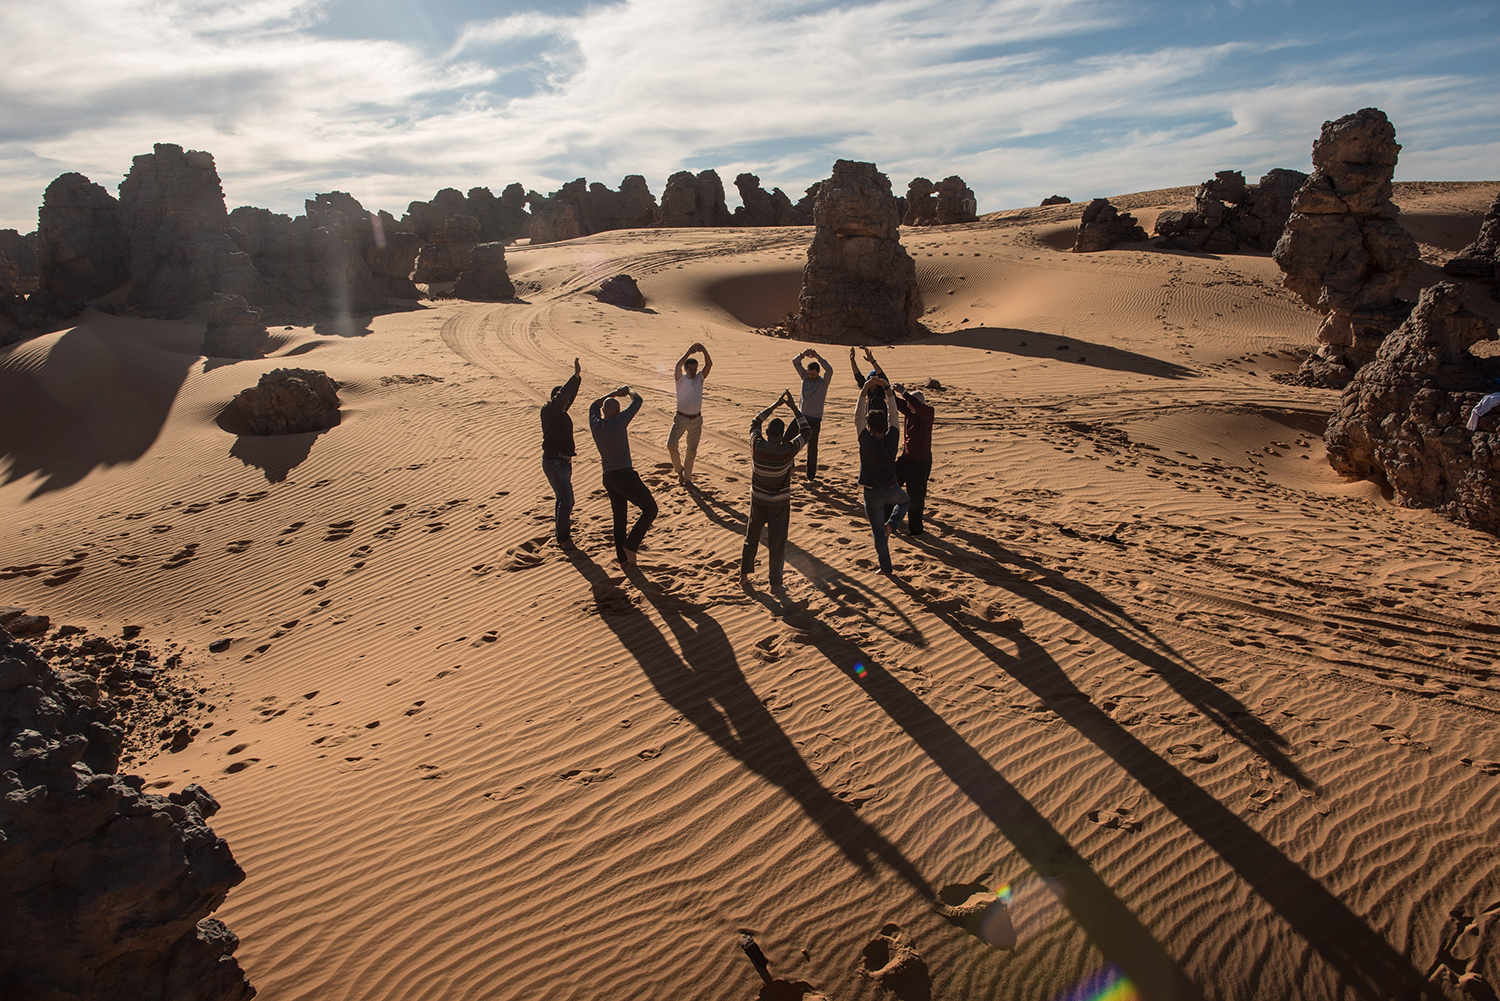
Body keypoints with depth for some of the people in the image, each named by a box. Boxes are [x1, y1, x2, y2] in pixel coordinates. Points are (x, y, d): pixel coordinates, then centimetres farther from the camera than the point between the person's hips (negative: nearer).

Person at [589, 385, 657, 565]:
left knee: (619, 516, 17)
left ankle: (622, 556, 23)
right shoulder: (618, 423, -16)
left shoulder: (595, 424, 1)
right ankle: (631, 545, -2)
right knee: (650, 509, 4)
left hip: (608, 478, 7)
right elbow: (637, 401, -7)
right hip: (625, 476, -7)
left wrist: (615, 393, 26)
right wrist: (629, 390, 14)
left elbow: (594, 405, 24)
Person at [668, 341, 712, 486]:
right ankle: (679, 469, 4)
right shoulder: (680, 379, -6)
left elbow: (709, 364, -12)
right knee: (671, 444, -20)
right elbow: (678, 366, -26)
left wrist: (704, 351, -27)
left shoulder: (699, 378, 3)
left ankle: (687, 477, 24)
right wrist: (689, 351, -32)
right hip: (681, 418, -3)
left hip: (696, 419, 3)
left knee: (692, 450, 9)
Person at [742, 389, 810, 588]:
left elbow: (755, 422, 4)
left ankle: (744, 571, 36)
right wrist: (792, 406, -3)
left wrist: (776, 404, 7)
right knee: (777, 542, 10)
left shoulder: (756, 446, -17)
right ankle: (775, 581, 19)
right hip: (779, 503, -3)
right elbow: (805, 431, -7)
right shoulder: (788, 450, -23)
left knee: (752, 536, 22)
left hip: (758, 500, 3)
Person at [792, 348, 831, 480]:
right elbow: (795, 362, -1)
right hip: (801, 416, 4)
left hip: (814, 420, -4)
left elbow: (829, 370, -28)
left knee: (812, 449, 3)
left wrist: (817, 356, -30)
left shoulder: (823, 381, -7)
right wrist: (803, 354, -20)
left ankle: (811, 475, 15)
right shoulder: (805, 376, 4)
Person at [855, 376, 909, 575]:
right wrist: (887, 388, -1)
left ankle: (886, 567, 16)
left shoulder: (867, 441, -19)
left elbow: (858, 415, -11)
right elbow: (893, 412, -2)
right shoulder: (892, 439, -12)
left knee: (878, 531, 10)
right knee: (905, 500, 36)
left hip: (872, 493, -2)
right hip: (891, 489, 2)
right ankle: (891, 524, 12)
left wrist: (865, 389, -8)